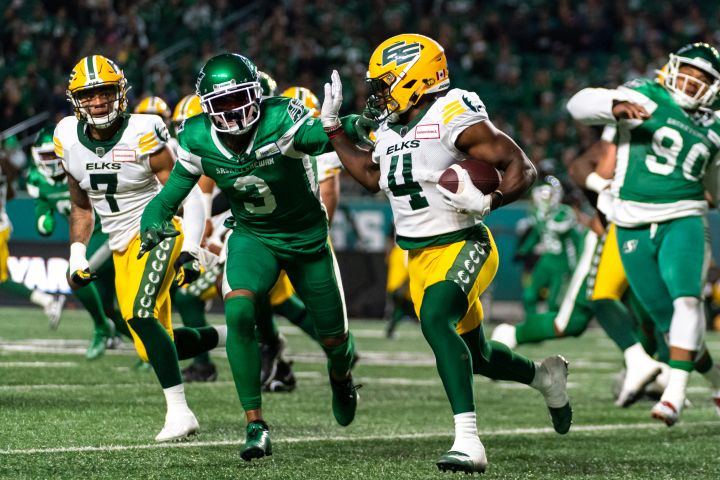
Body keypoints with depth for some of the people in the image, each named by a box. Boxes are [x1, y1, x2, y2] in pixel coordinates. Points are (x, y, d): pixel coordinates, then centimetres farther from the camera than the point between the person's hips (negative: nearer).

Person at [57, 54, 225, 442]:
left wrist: (190, 248, -21)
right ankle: (227, 337, 29)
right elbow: (81, 207, 14)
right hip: (121, 247, 6)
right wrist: (77, 255, 5)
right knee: (154, 348, 3)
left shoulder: (142, 134, -17)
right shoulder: (69, 138, 0)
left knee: (140, 315, -28)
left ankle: (179, 411, -23)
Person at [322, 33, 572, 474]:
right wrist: (333, 127, 20)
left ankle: (468, 441, -37)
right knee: (475, 355, 18)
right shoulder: (391, 129, 7)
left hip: (462, 246, -8)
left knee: (435, 320, -34)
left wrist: (488, 203, -34)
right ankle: (545, 376, 49)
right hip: (420, 256, 8)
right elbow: (371, 177, 26)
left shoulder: (453, 119, -17)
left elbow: (522, 167, -17)